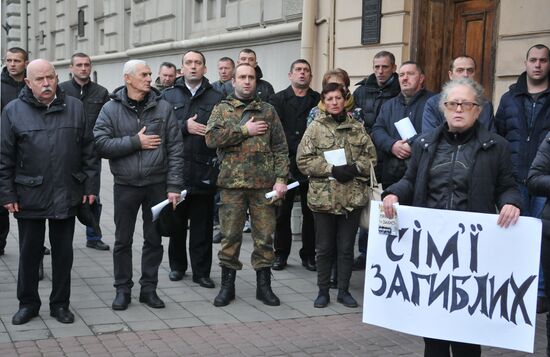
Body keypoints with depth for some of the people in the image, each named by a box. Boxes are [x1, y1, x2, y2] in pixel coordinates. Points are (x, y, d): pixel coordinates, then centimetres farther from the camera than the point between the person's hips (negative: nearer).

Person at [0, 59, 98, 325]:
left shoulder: (75, 108, 4)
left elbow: (88, 151, 7)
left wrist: (89, 185, 3)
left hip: (66, 195, 2)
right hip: (29, 196, -1)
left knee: (63, 252, 10)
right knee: (29, 253, 10)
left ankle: (60, 304, 23)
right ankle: (28, 303, 25)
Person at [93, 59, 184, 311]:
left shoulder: (163, 107, 0)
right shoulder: (111, 109, -2)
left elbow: (175, 148, -2)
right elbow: (101, 144, -12)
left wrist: (174, 185, -7)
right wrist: (135, 142, -16)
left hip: (156, 184, 1)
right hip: (125, 184, -1)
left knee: (154, 239, 9)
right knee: (123, 240, 8)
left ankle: (149, 288, 23)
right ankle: (122, 289, 22)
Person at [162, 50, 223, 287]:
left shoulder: (215, 98, 5)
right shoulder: (169, 96, 9)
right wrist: (184, 127, -12)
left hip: (204, 170, -1)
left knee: (203, 223, 4)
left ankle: (201, 271, 13)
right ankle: (177, 265, 27)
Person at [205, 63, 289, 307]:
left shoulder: (268, 111, 12)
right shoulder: (221, 109, 9)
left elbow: (280, 148, 7)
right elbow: (211, 138, -9)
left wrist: (281, 178, -3)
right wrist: (244, 130, -10)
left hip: (263, 183, 1)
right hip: (231, 182, -1)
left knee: (264, 236, 4)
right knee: (230, 235, 4)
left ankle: (264, 285, 16)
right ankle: (227, 285, 16)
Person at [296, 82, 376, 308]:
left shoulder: (357, 128, 6)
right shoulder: (315, 128, -1)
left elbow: (371, 157, 7)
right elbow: (303, 160, -6)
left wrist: (355, 168, -12)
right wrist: (331, 169, -15)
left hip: (352, 196, 2)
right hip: (323, 196, -2)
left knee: (346, 247, 9)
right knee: (324, 248, 8)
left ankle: (344, 290, 21)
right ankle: (323, 291, 20)